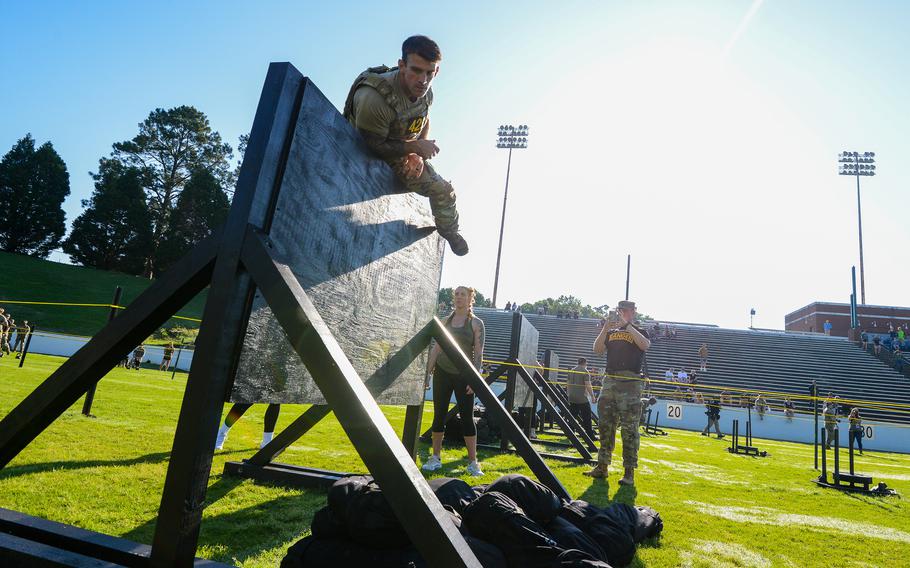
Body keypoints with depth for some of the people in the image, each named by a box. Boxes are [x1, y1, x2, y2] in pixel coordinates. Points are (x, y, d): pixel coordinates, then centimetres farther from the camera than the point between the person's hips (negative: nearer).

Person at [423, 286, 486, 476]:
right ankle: (435, 458, 18)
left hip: (463, 375, -4)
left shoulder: (476, 323, -2)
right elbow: (437, 347, 12)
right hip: (442, 372, 4)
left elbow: (478, 353, -6)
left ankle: (473, 462, 8)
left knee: (467, 417, -1)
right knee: (439, 415, 7)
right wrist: (428, 371, 7)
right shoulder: (446, 320, 10)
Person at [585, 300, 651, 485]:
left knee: (629, 428, -6)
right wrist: (605, 328, -5)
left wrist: (627, 325, -15)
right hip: (609, 381, 5)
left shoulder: (639, 332, 8)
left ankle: (629, 471, -2)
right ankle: (602, 466, 14)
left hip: (630, 383, -5)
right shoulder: (611, 332, 20)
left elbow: (645, 345, -15)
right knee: (605, 426, 6)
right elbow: (597, 349, 6)